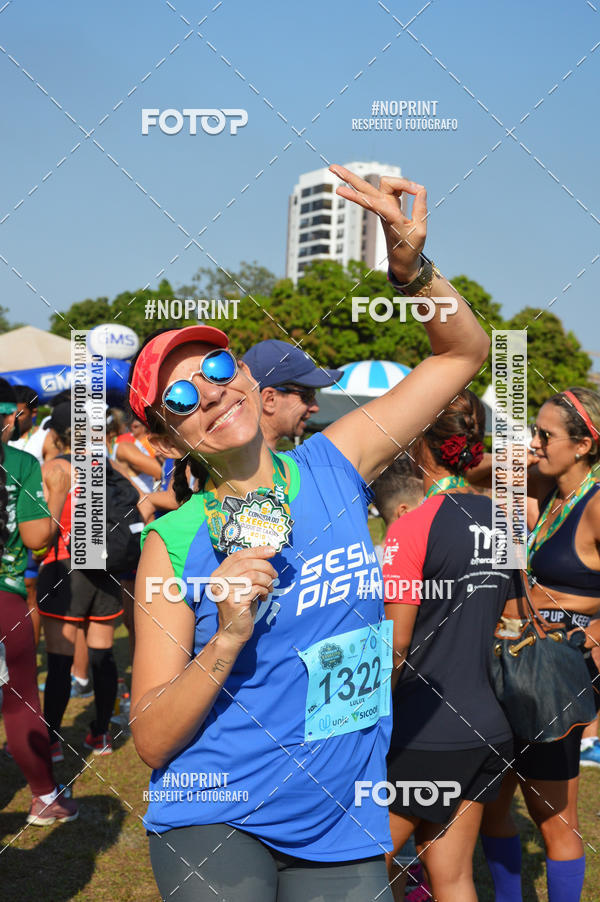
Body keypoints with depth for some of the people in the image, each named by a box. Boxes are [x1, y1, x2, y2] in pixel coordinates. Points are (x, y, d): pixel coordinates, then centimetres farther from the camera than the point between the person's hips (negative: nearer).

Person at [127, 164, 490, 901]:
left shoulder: (332, 467, -1)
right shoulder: (173, 544, -8)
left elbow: (464, 350, 6)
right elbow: (151, 741, -8)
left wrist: (410, 268, -13)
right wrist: (228, 641, -23)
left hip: (342, 834, 3)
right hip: (213, 821, -3)